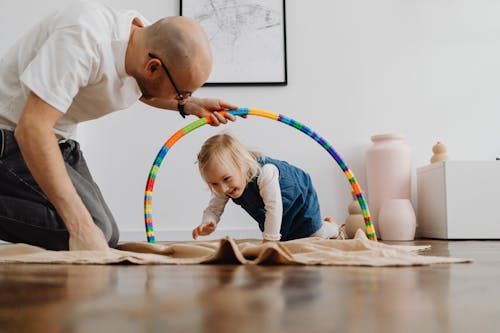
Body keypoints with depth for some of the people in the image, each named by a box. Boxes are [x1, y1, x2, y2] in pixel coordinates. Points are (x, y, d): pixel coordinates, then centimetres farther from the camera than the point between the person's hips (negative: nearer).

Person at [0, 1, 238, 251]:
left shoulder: (146, 37, -6)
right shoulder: (85, 37, -33)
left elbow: (142, 89, 19)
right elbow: (32, 129, -37)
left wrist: (190, 105, 3)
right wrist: (81, 226, -40)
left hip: (59, 140, 8)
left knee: (106, 236, 7)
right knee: (93, 227, -25)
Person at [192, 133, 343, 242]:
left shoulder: (265, 173, -47)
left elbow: (274, 208, -45)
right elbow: (213, 209, -17)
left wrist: (269, 240, -43)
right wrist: (207, 223, -40)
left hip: (299, 198, -6)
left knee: (315, 237, 3)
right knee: (285, 239, 19)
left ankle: (332, 227, 35)